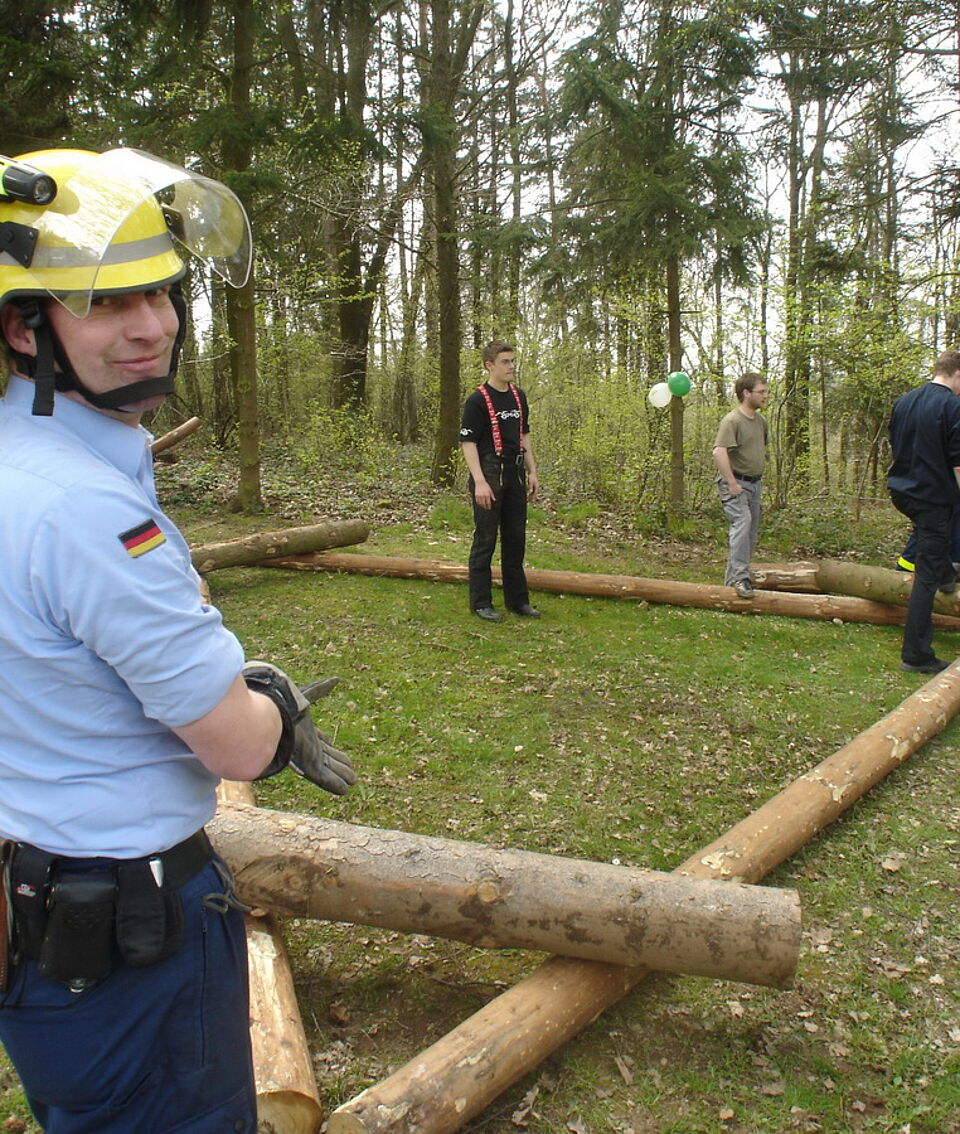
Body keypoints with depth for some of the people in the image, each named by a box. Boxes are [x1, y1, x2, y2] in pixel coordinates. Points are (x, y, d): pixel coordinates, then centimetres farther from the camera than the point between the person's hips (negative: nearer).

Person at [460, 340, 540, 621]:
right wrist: (480, 482, -21)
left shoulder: (519, 396, 12)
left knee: (515, 540, 11)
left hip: (515, 475, 7)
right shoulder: (478, 400, -10)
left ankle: (517, 599, 21)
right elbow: (468, 442, -13)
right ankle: (480, 603, 9)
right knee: (485, 541, 0)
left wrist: (532, 472, 13)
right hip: (489, 475, -7)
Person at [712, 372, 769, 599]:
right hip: (735, 483, -9)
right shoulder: (732, 421, -15)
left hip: (755, 483, 9)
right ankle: (740, 577, -25)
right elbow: (719, 453, -28)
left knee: (751, 531, 9)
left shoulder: (761, 420, 13)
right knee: (742, 522, -25)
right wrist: (732, 483, -26)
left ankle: (733, 578, 19)